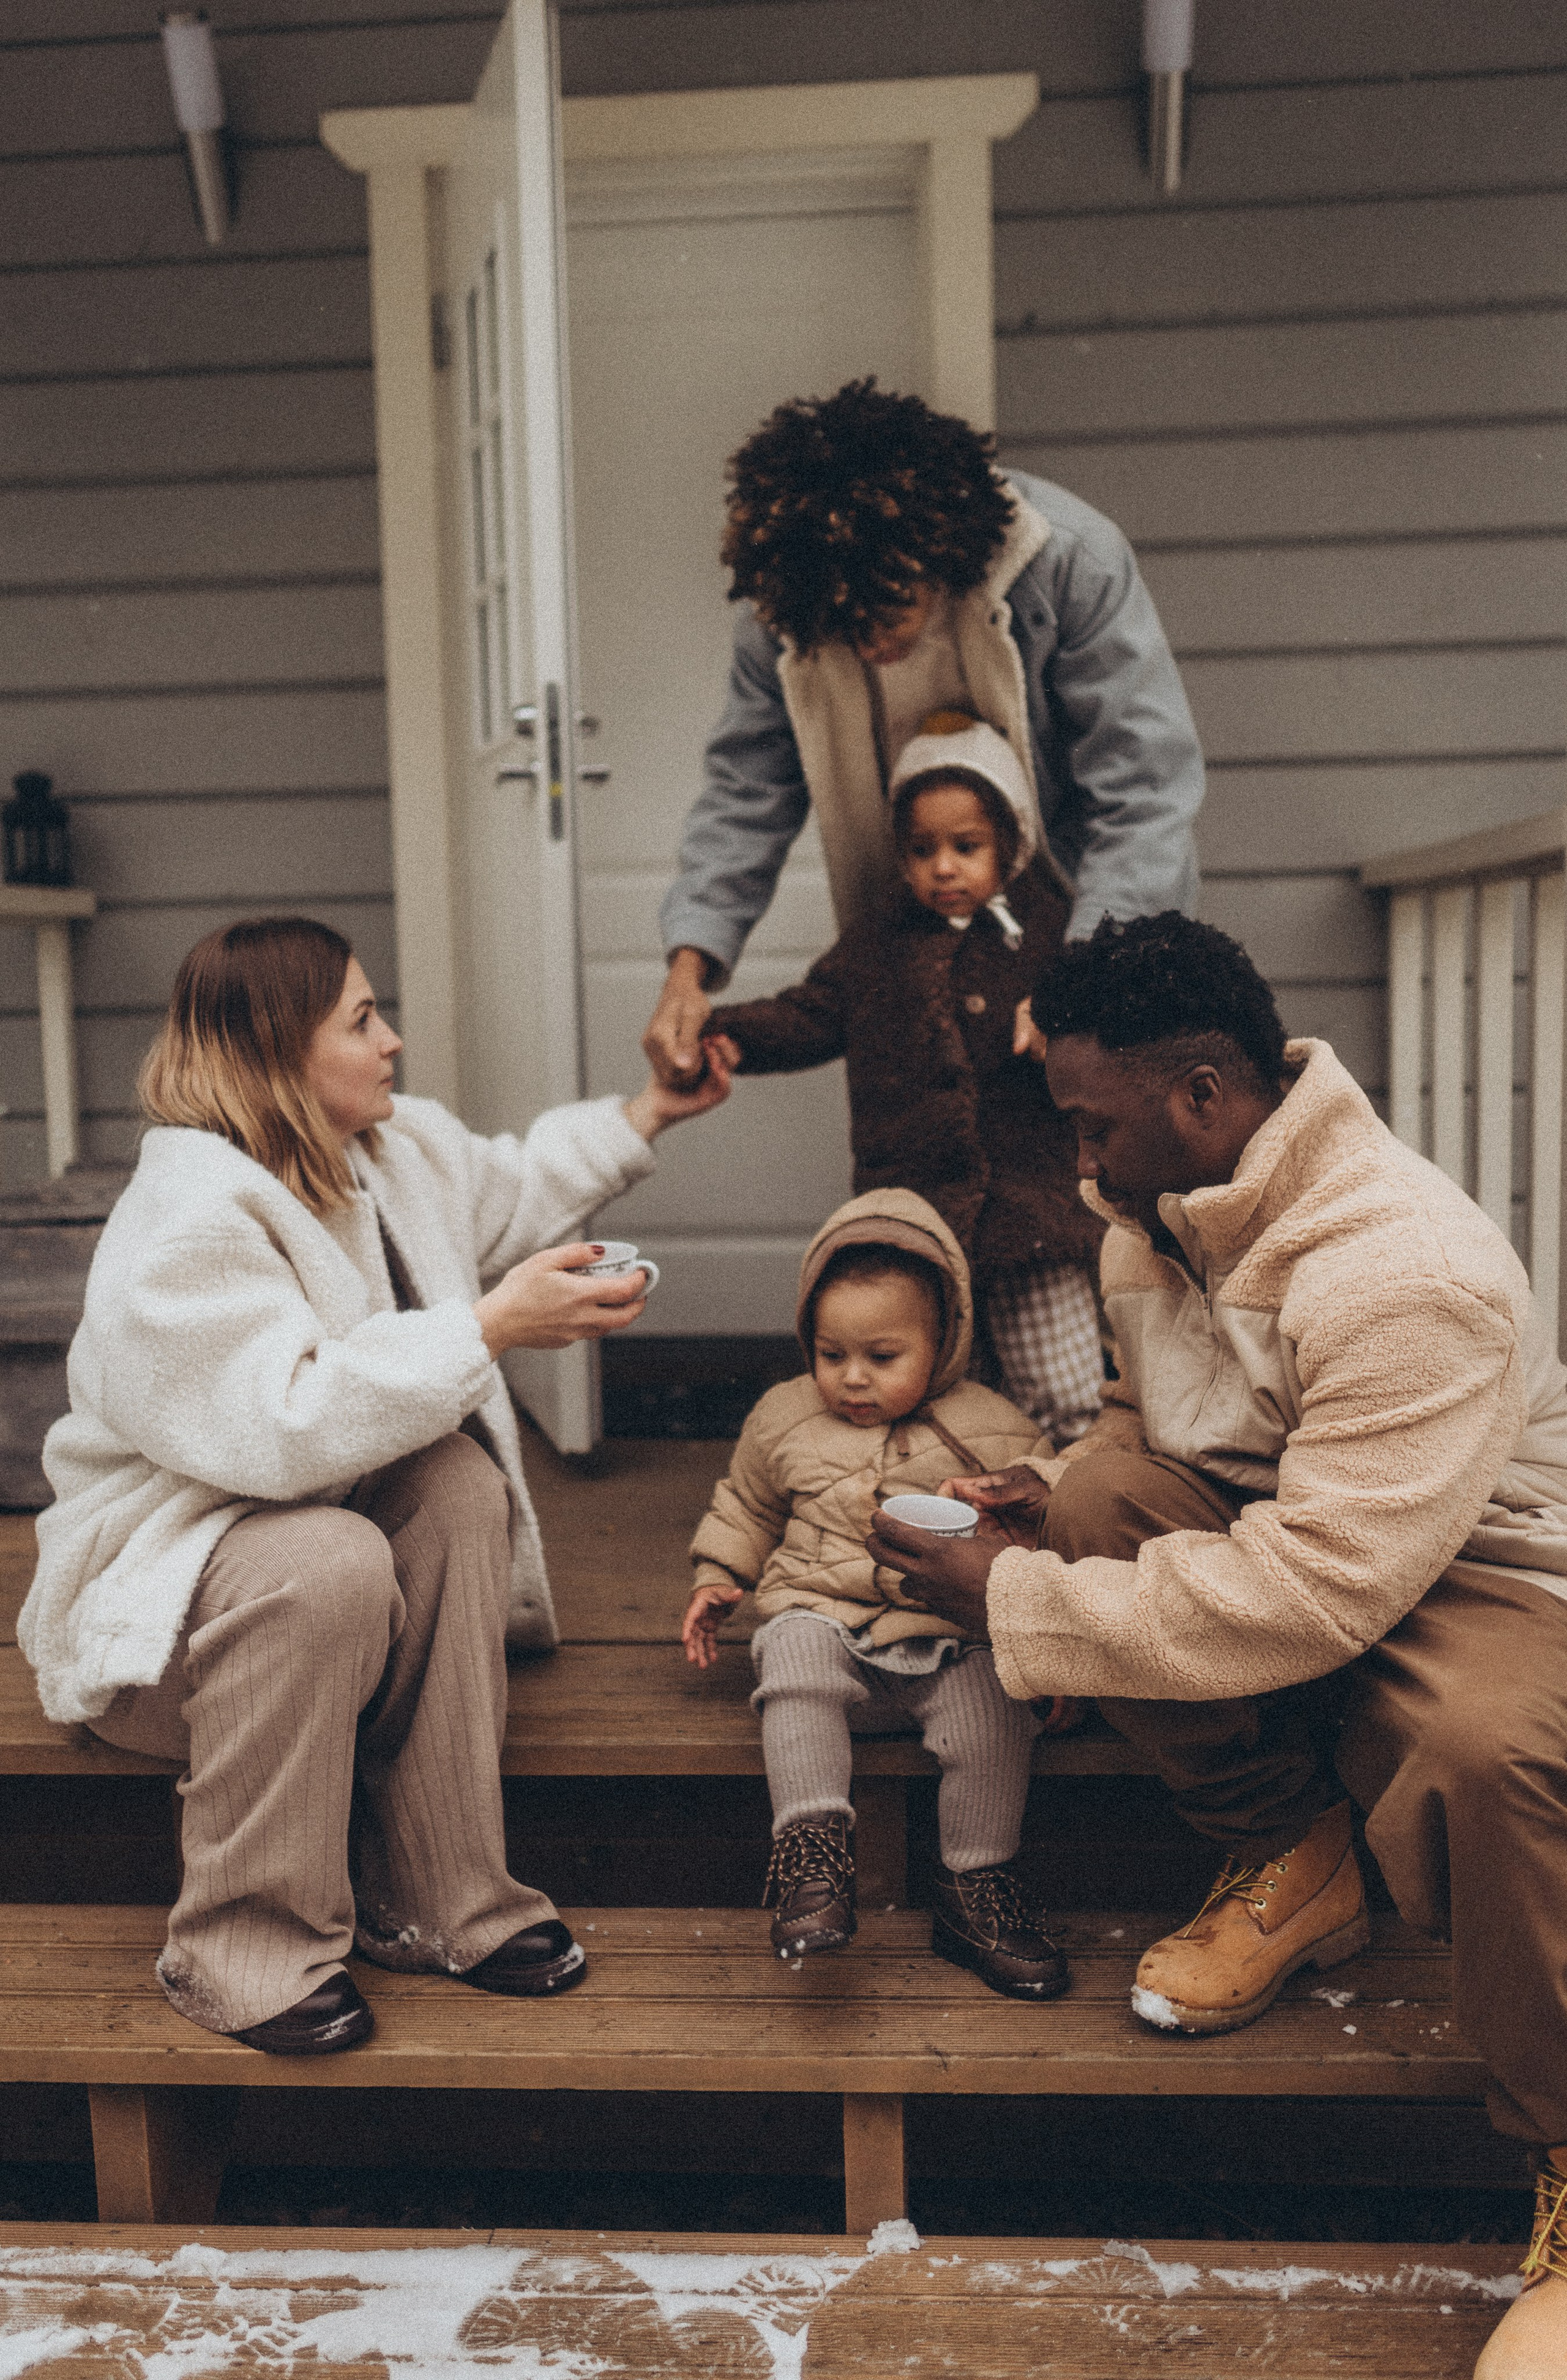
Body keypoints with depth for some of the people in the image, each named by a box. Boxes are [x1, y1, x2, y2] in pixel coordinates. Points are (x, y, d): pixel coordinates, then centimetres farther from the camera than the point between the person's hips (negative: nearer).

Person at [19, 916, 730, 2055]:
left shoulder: (401, 1146, 1)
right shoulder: (187, 1224, -27)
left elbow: (513, 1190, 23)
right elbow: (283, 1425, -39)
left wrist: (647, 1114, 18)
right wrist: (493, 1326, -37)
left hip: (326, 1499, 8)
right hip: (156, 1576, -8)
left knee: (458, 1480, -23)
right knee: (330, 1563, -38)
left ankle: (439, 1903, -15)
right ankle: (243, 1946, -19)